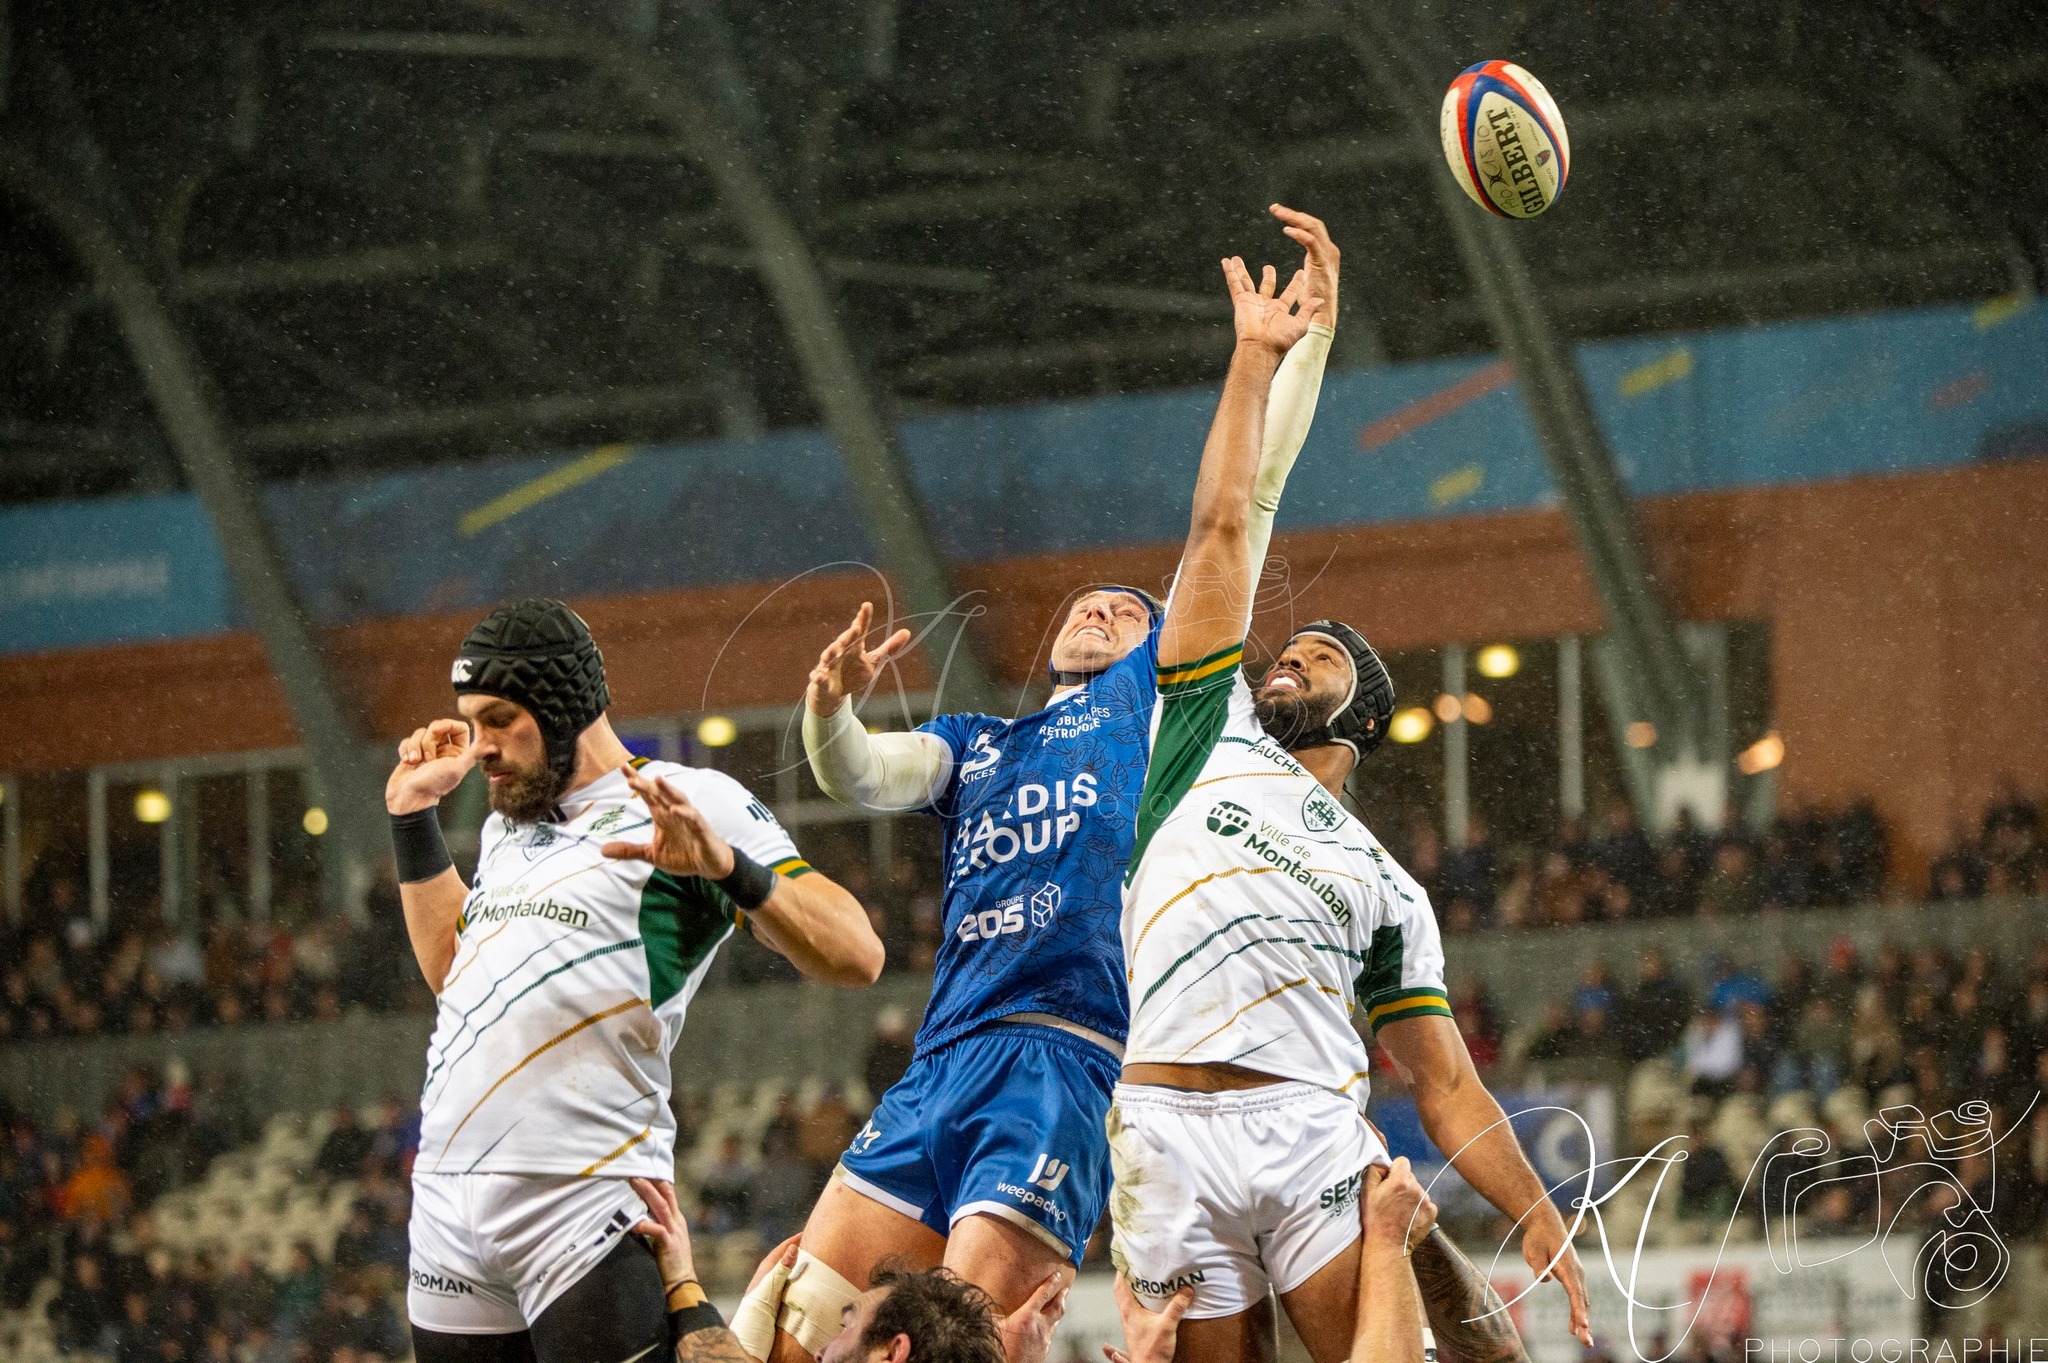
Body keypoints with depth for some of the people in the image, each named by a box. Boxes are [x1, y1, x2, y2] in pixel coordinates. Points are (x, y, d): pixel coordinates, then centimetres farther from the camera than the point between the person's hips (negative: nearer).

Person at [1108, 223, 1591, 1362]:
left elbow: (1447, 1083, 20)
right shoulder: (1215, 737, 24)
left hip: (1316, 1129, 1)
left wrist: (1539, 1217, 8)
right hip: (1171, 1135, -1)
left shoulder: (1387, 886, 26)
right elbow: (1222, 535, 19)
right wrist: (1258, 358, 18)